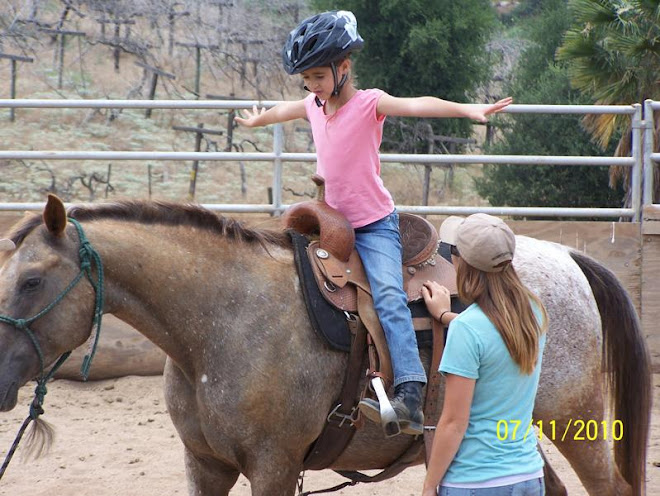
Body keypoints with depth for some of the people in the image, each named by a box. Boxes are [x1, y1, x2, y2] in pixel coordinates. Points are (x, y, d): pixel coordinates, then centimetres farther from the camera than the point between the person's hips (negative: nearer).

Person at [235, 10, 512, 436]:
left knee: (389, 297, -25)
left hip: (375, 224, -8)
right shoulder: (313, 107, 6)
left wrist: (467, 109, -47)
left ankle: (410, 397, -39)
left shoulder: (369, 104, -14)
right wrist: (255, 120, 52)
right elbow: (284, 110, 30)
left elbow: (416, 105, -32)